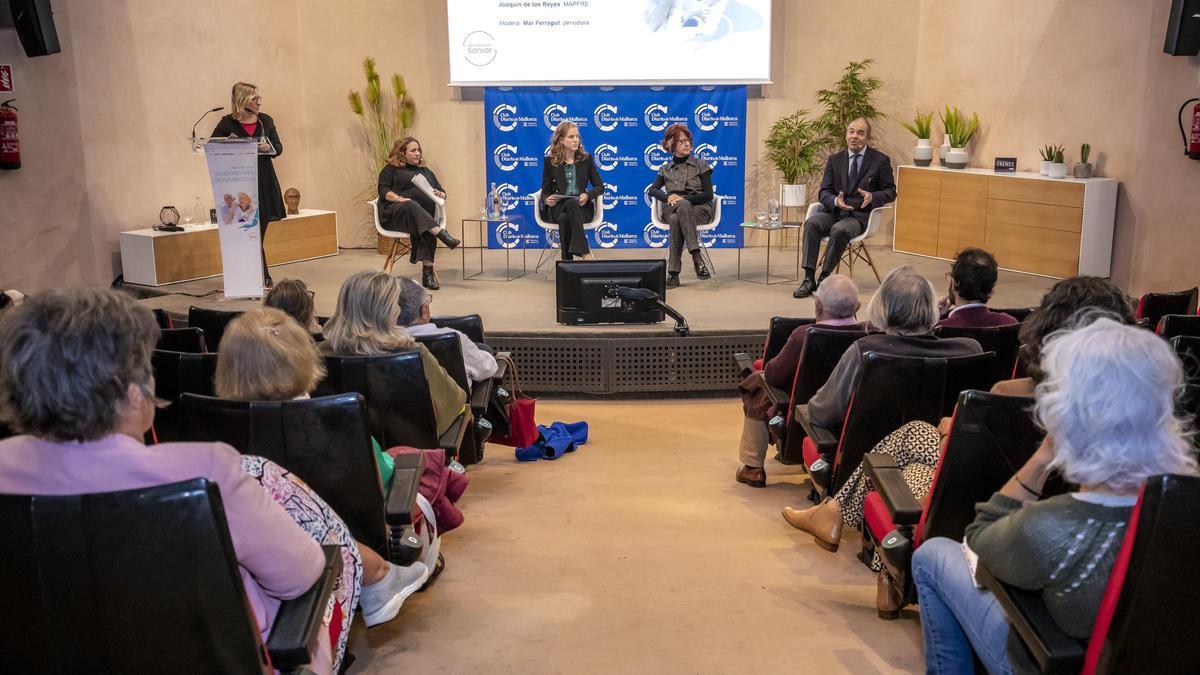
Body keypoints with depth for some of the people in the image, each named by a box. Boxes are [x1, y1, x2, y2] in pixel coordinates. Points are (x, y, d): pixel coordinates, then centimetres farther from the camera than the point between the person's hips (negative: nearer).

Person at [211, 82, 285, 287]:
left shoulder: (265, 120, 7)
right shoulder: (227, 123, -3)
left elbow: (279, 147, 11)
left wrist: (268, 148, -10)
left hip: (264, 181, 4)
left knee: (259, 230, 8)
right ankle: (263, 277, 4)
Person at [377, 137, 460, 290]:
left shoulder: (425, 171, 29)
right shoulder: (391, 169, 18)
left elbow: (442, 192, 28)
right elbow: (384, 191, 3)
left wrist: (440, 195, 3)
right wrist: (399, 198, -17)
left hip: (425, 214, 3)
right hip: (396, 213, -2)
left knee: (423, 229, -35)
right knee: (412, 207, -40)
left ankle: (427, 271, -46)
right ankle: (442, 234, -53)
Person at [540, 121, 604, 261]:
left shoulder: (586, 158, 10)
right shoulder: (549, 161, 8)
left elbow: (600, 186, 9)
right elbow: (545, 191, 9)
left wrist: (587, 195, -14)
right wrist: (547, 200, -16)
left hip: (582, 207, 0)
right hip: (557, 208, 0)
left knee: (572, 203, -37)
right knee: (564, 218, -38)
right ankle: (585, 252, -35)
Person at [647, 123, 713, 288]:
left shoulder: (701, 165, 12)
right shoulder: (665, 169, 19)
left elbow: (708, 194, 2)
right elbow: (652, 190, 6)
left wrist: (683, 199, -13)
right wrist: (668, 197, -16)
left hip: (699, 209, -2)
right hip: (671, 210, 2)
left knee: (676, 219, -39)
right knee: (675, 219, -39)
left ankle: (673, 272, -44)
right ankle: (696, 256, -44)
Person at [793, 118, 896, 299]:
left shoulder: (880, 160, 4)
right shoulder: (834, 160, 13)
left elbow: (890, 192, 5)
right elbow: (823, 192, 8)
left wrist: (872, 197, -17)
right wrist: (836, 201, -16)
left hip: (859, 215, -3)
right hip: (834, 211, 3)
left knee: (839, 230, -35)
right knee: (811, 223, -28)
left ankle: (824, 278, -24)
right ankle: (809, 278, -31)